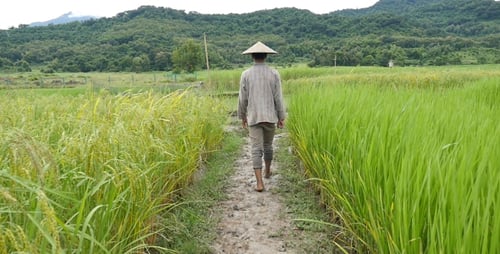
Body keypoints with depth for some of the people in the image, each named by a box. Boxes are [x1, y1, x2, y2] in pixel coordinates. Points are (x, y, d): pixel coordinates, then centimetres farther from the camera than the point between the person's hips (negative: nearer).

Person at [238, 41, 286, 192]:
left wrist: (242, 116, 12)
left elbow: (242, 99, -2)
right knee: (268, 145, 22)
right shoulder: (274, 74, -4)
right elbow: (278, 98, -5)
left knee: (256, 150, -2)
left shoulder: (246, 74, -5)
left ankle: (259, 183, -10)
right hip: (270, 117, 2)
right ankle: (267, 171, 40)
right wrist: (282, 117, 3)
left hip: (253, 118, -2)